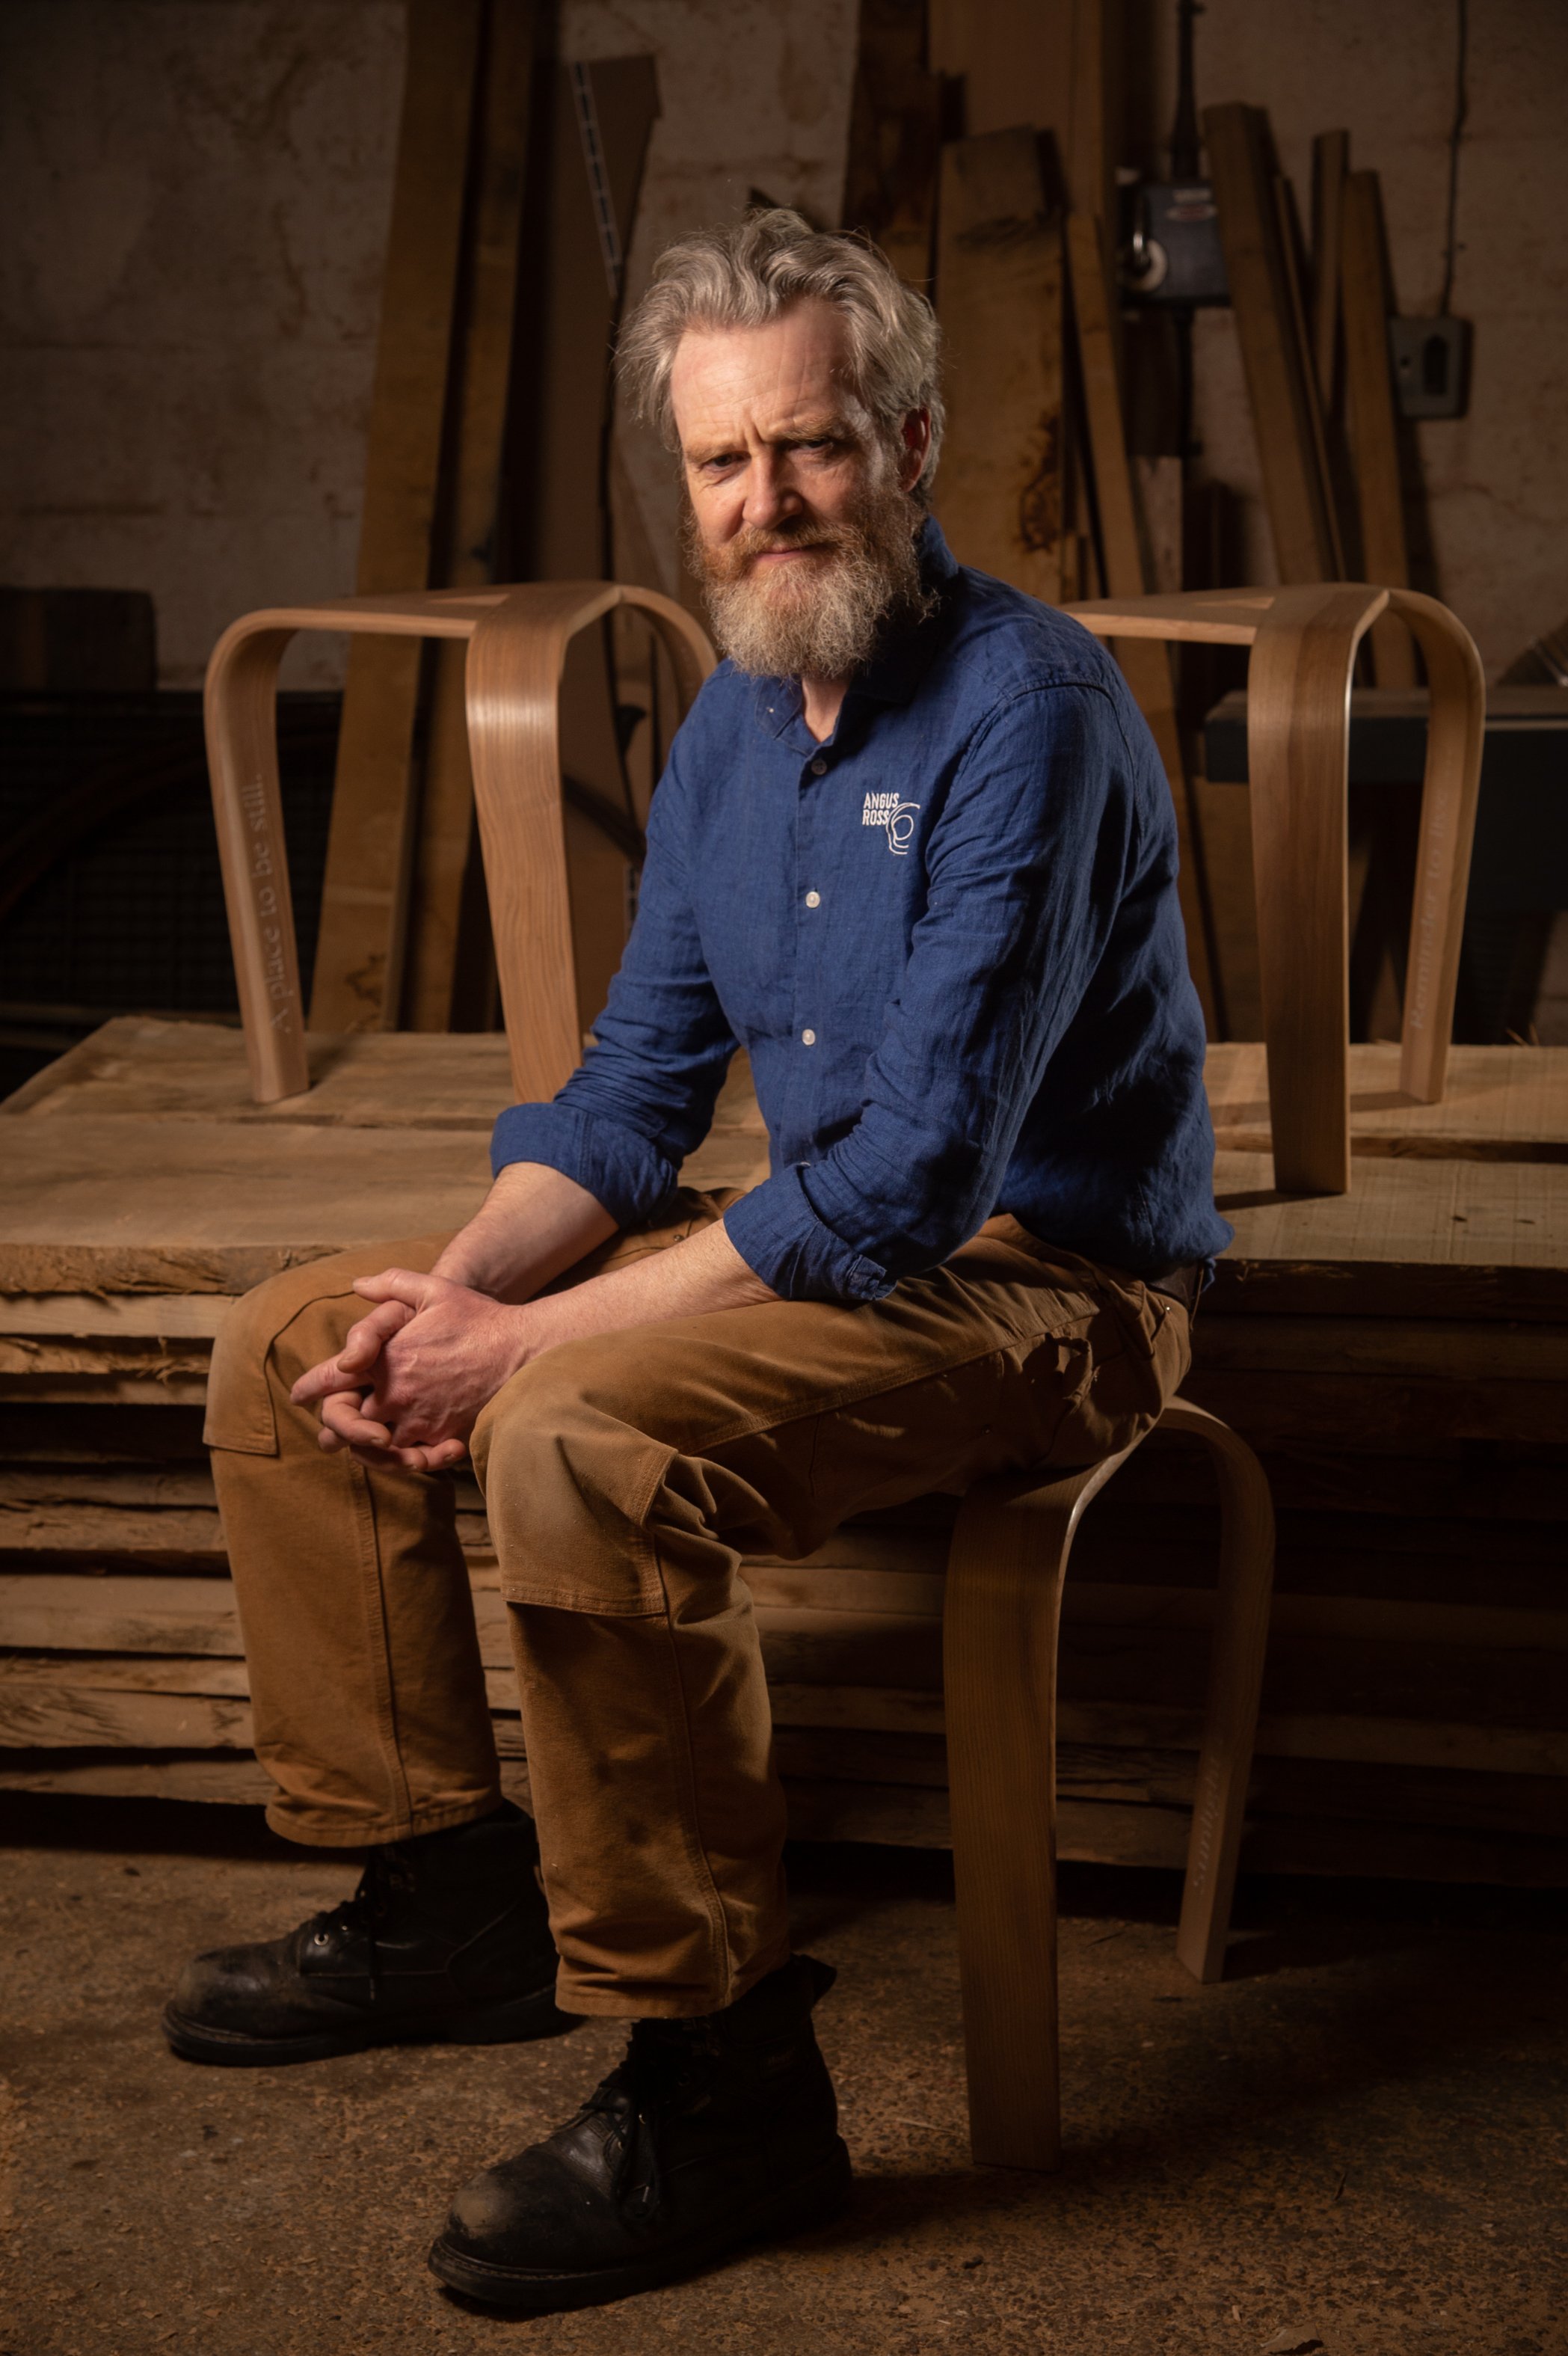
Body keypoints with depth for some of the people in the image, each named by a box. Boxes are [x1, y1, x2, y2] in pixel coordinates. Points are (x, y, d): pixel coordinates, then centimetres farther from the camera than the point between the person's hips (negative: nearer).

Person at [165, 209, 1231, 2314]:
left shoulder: (1023, 708, -22)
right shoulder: (730, 725, 6)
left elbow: (919, 1172, -27)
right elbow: (638, 1085, 11)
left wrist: (529, 1342, -24)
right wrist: (464, 1284, -9)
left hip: (1053, 1284, -9)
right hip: (825, 1235, 9)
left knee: (581, 1444, -34)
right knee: (294, 1354, 6)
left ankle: (721, 2080, -20)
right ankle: (448, 1896, 16)